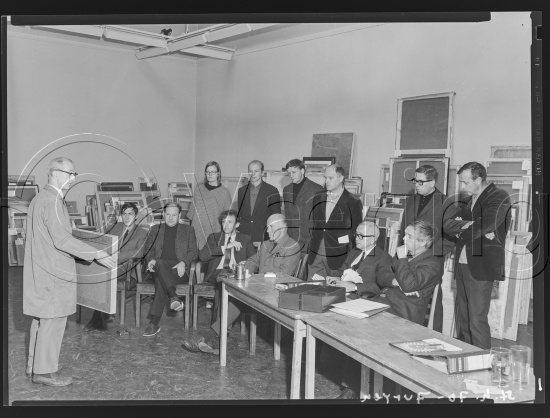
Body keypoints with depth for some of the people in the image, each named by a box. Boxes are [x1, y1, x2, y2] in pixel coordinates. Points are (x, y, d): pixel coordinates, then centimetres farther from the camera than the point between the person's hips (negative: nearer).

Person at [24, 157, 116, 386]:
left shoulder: (40, 198, 15)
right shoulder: (52, 200, -17)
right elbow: (62, 240, -23)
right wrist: (96, 254, -21)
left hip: (40, 271, 10)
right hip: (53, 273, -10)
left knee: (41, 319, 17)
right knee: (53, 320, -2)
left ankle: (34, 365, 27)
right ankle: (44, 371, 6)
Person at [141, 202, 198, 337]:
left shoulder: (188, 230, 18)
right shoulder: (155, 229, 25)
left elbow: (193, 251, 9)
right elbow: (148, 248, 17)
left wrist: (183, 262, -12)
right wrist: (150, 259, -7)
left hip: (179, 268, -2)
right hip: (159, 267, 2)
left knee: (161, 281, -35)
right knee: (160, 263, -38)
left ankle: (154, 323, -39)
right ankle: (174, 297, -49)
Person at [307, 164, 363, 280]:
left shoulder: (353, 203, -3)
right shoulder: (318, 197, 12)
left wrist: (343, 239, -9)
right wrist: (314, 237, 6)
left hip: (338, 255, -4)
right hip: (315, 254, 4)